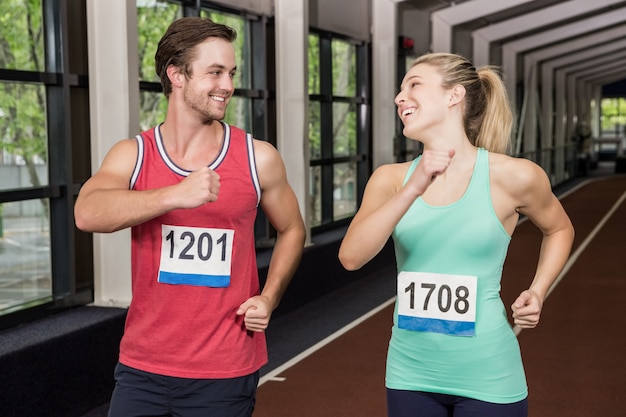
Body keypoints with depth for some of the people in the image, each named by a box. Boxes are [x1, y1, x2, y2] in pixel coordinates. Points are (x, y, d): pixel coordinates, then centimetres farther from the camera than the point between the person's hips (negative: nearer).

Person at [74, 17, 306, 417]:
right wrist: (174, 196, -35)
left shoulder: (258, 158, -3)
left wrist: (268, 298, -2)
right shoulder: (132, 155, -2)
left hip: (226, 373, 0)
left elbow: (292, 230, 12)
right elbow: (88, 214, -21)